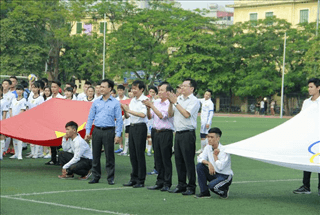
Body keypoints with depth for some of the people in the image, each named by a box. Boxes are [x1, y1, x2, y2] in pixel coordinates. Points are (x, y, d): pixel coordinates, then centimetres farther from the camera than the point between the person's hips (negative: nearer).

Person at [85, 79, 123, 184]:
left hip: (108, 131, -3)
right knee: (95, 155, 5)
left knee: (109, 155, -1)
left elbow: (119, 119, -1)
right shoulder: (96, 102, 10)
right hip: (97, 131, 3)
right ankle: (96, 177, 14)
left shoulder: (115, 103, 1)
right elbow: (90, 117, 13)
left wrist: (118, 134, -8)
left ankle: (110, 178, 7)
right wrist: (87, 131, 4)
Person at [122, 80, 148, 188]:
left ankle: (141, 180, 1)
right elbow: (127, 116, 17)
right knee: (132, 154, 10)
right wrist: (124, 109, -2)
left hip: (140, 127, -8)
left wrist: (129, 110, -20)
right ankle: (134, 178, 18)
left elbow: (143, 114, -21)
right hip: (132, 127, 8)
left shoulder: (144, 100, -9)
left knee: (139, 154, -5)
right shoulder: (132, 100, 14)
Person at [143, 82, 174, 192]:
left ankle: (167, 184, 3)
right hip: (156, 132, 7)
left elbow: (162, 115, -18)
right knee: (157, 159, 9)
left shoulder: (170, 104, -9)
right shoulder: (156, 102, 11)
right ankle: (160, 182, 16)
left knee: (166, 159, -3)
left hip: (166, 133, -7)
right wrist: (148, 108, -5)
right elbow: (150, 117, 13)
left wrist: (151, 105, -14)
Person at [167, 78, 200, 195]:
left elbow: (186, 114, -19)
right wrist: (171, 102, -2)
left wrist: (175, 102, -14)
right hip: (178, 133, 7)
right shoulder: (178, 99, 14)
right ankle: (181, 185, 19)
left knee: (189, 160, -5)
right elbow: (170, 114, 13)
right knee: (178, 159, 10)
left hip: (188, 134, -7)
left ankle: (191, 187, 0)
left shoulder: (194, 101, -7)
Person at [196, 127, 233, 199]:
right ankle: (204, 192, -6)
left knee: (212, 185, -34)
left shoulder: (224, 150, -19)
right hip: (214, 174, 7)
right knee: (199, 166, -14)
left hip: (225, 176, -7)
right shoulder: (208, 147, 2)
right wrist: (208, 163, -20)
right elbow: (200, 159, -3)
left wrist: (215, 155, -15)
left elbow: (220, 167, -27)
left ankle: (224, 191, 4)